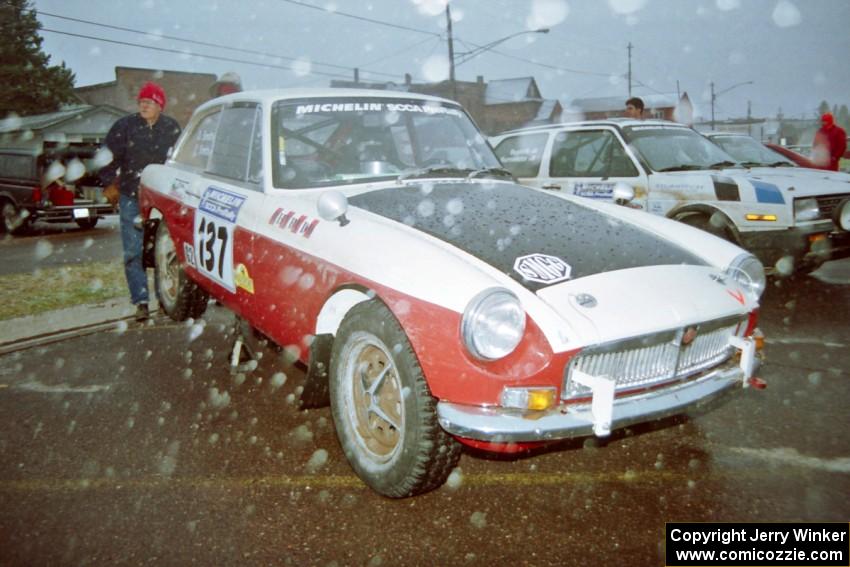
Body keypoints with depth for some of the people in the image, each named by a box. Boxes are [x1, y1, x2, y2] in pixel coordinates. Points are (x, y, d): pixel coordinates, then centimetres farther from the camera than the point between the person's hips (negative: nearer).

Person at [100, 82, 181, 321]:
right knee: (133, 252, -2)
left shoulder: (172, 128, 4)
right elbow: (111, 157, 0)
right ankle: (141, 301, 3)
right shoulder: (125, 126, 0)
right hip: (131, 198, -1)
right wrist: (108, 183, -10)